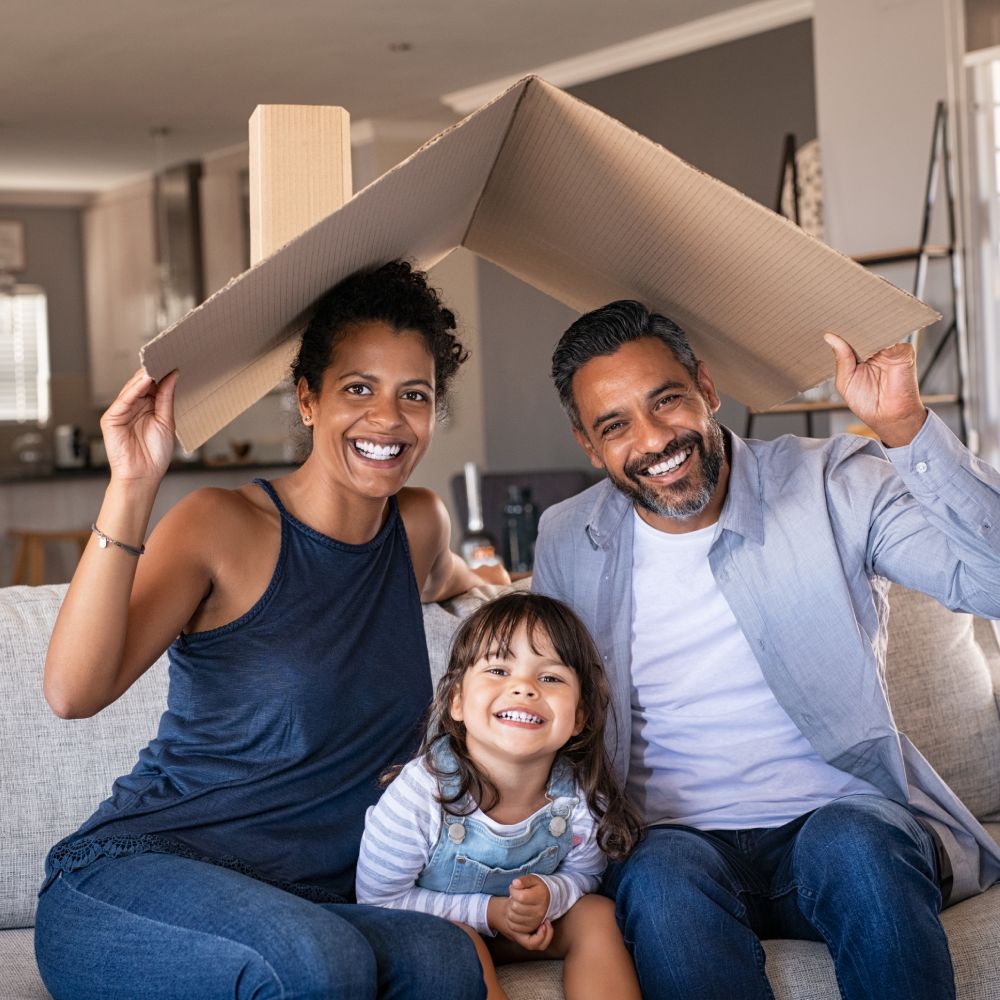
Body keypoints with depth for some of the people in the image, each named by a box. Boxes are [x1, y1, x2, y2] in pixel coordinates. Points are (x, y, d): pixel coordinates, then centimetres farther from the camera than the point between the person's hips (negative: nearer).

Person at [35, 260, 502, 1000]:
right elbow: (74, 691, -22)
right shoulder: (224, 527, -5)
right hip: (129, 877, -5)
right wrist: (132, 489, -25)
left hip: (304, 902, 5)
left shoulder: (421, 525, 12)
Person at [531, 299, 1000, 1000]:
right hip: (675, 838, 1)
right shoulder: (567, 542, 8)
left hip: (844, 820, -1)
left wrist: (904, 426, -24)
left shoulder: (833, 486, -1)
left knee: (853, 840, -35)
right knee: (664, 876, -33)